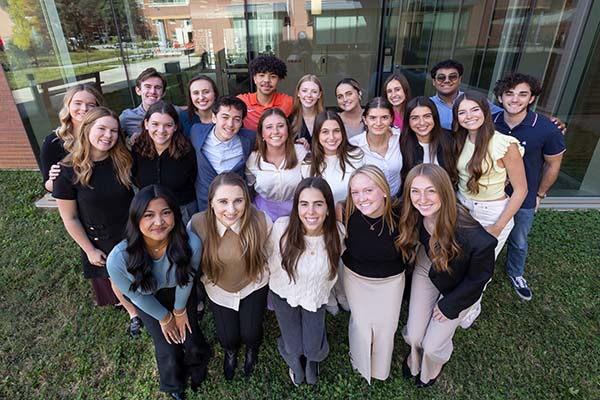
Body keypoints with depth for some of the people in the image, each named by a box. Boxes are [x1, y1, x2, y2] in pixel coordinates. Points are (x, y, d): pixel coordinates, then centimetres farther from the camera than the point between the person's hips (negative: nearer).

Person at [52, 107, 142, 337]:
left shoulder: (123, 161, -13)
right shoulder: (69, 171, -17)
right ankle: (133, 314, 50)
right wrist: (89, 250, -6)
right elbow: (70, 218, -10)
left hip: (132, 235, 1)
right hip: (100, 242, 0)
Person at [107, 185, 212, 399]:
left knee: (192, 341, 7)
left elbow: (186, 280, -17)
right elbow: (137, 296, -17)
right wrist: (165, 318, -2)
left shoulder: (191, 244, -39)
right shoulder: (118, 259, -38)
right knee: (168, 350, 6)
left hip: (181, 293, 1)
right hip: (148, 300, 0)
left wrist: (180, 311, 0)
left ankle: (196, 366, 49)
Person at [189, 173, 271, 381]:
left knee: (250, 334, 4)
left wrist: (264, 276, 4)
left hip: (253, 285, 0)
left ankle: (252, 350, 47)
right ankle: (230, 352, 51)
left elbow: (268, 253, -9)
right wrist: (206, 278, 5)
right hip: (219, 290, 1)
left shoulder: (260, 221, -31)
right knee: (228, 338, 8)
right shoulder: (198, 223, -29)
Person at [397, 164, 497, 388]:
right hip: (426, 271, 3)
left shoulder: (472, 236, -40)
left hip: (460, 288, -3)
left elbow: (479, 277, -19)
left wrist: (449, 304, -9)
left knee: (433, 345, 8)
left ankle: (432, 369, 48)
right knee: (413, 336, 12)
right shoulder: (413, 216, -29)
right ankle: (415, 358, 53)